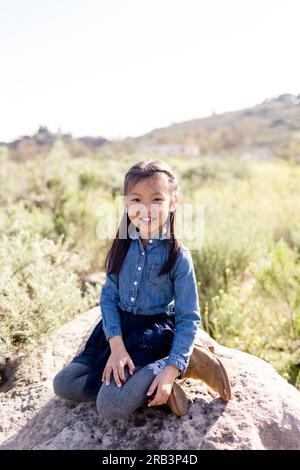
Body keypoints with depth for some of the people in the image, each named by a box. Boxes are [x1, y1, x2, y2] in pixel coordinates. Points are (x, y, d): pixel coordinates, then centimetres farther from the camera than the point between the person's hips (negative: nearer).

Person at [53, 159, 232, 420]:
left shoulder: (178, 256, -14)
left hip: (154, 332, -5)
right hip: (118, 327, 5)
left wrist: (172, 370, -19)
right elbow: (109, 296, -3)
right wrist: (116, 345, -17)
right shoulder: (122, 246, -3)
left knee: (111, 405, -21)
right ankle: (144, 379, 0)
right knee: (63, 384, -3)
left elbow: (189, 318, -11)